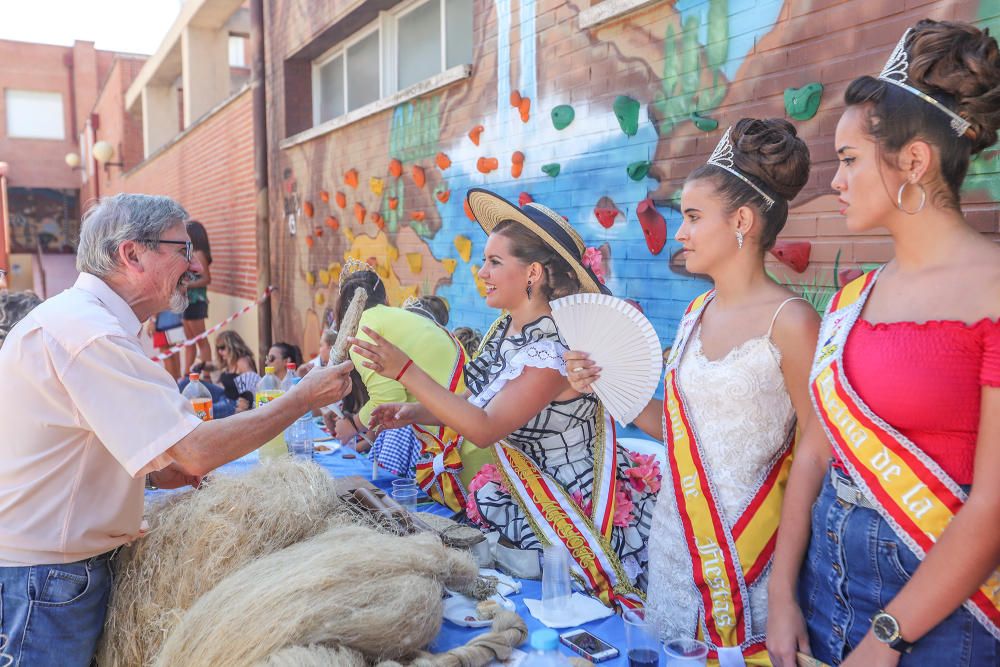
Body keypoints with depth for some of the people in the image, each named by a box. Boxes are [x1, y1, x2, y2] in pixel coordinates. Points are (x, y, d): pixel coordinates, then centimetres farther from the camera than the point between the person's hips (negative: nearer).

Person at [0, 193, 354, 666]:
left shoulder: (86, 320, 10)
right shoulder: (87, 333, -24)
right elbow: (198, 451, -27)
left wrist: (157, 472, 3)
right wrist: (305, 396, -19)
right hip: (41, 576, -9)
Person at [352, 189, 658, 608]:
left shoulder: (555, 349, -27)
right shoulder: (505, 327, -1)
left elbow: (486, 429, -28)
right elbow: (479, 405, 7)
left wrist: (407, 372, -31)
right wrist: (414, 413, -7)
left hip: (573, 510, -7)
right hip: (517, 493, 7)